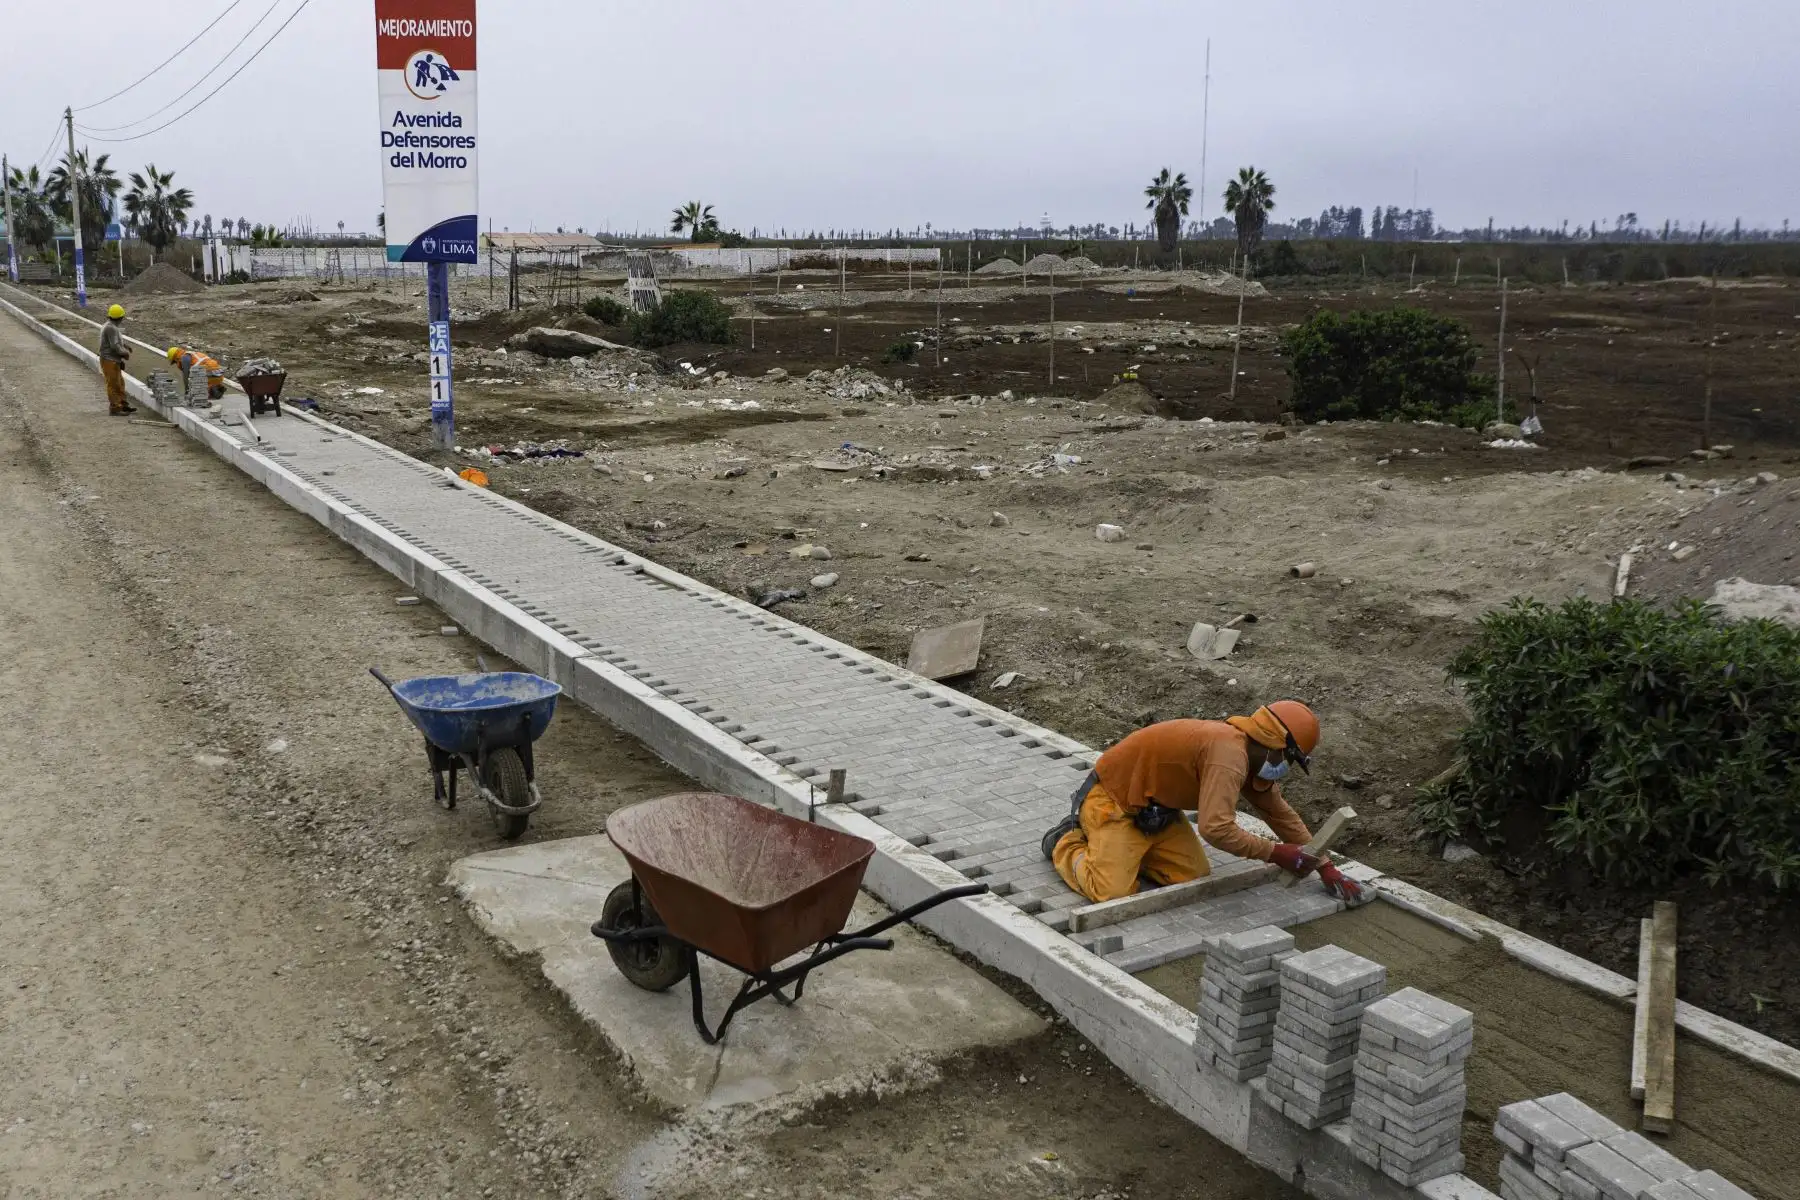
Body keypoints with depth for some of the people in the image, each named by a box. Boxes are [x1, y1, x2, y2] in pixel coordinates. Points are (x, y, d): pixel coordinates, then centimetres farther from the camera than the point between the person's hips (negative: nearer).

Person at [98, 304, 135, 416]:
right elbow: (115, 346, -25)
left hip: (114, 360, 10)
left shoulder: (112, 327, 11)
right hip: (109, 360, -10)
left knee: (120, 383, 17)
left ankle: (123, 405, 25)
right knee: (113, 384, -5)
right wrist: (125, 353, -11)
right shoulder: (111, 328, -21)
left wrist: (124, 346, 7)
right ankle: (115, 408, 0)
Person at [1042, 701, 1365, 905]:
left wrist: (1325, 866, 9)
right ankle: (1067, 842, 8)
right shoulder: (1229, 755, -31)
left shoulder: (1250, 756, 0)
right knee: (1115, 895, -19)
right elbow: (1216, 828, -39)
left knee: (1196, 878, -2)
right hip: (1112, 801, -9)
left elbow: (1281, 813, 11)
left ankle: (1129, 848, 18)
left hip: (1156, 809, 9)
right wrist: (1275, 853, -28)